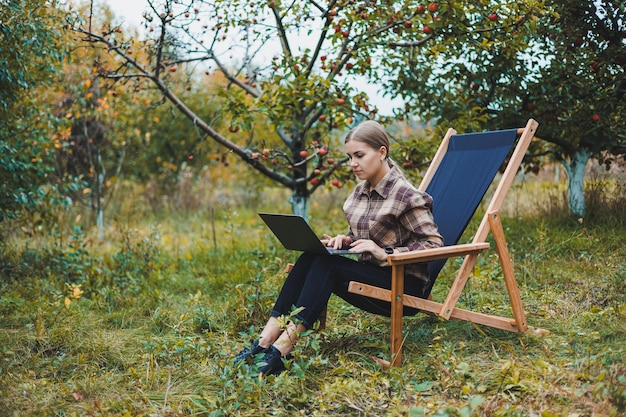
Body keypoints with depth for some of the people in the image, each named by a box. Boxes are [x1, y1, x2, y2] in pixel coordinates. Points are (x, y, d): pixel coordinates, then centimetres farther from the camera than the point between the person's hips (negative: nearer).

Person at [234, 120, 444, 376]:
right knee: (310, 258, -18)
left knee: (326, 264, -27)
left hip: (404, 286, -7)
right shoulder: (360, 192, 10)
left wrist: (385, 254, -21)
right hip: (369, 278, 7)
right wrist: (344, 240, 0)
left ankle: (282, 348, -35)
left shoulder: (405, 196, -12)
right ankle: (266, 340, -25)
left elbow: (434, 244, -13)